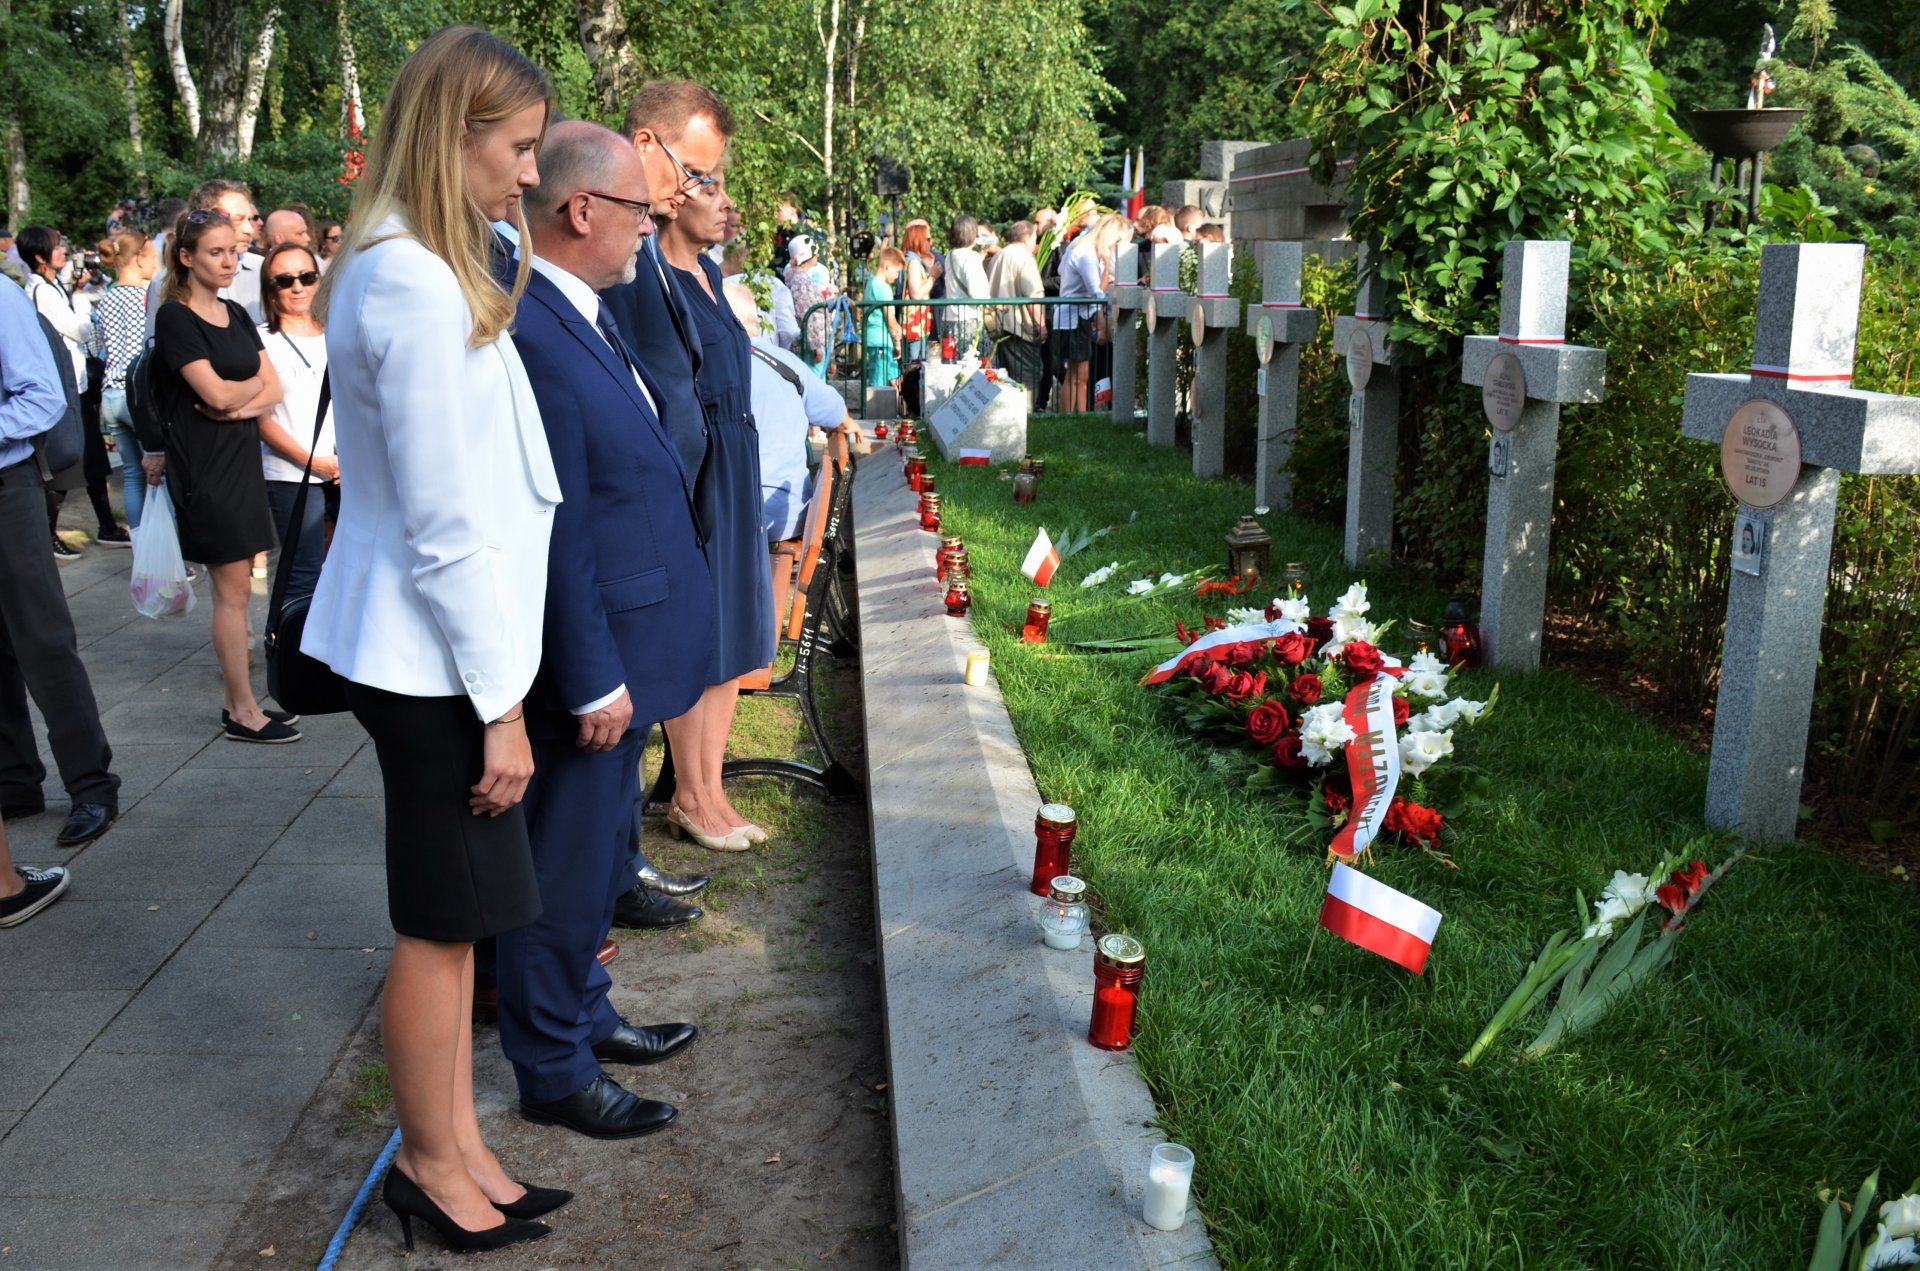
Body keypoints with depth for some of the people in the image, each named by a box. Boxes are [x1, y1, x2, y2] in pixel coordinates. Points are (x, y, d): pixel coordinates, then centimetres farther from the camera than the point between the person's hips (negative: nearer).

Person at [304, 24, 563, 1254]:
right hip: (433, 656, -10)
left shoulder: (411, 269, 11)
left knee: (452, 917, 17)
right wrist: (499, 703, -16)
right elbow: (446, 526, -19)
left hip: (433, 643, 10)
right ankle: (433, 1165, 25)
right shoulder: (416, 288, -20)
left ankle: (458, 1153, 32)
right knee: (441, 924, 6)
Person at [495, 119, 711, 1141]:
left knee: (592, 854, 23)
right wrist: (595, 679, -20)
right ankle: (553, 1071, 24)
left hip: (617, 646, 10)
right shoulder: (530, 332, -23)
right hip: (586, 659, -10)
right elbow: (554, 531, -24)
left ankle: (583, 1015, 41)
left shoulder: (577, 313, 9)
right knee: (565, 868, 6)